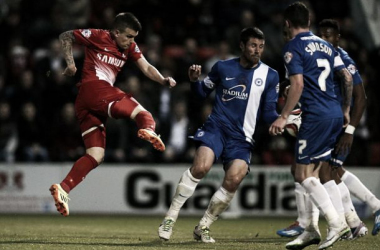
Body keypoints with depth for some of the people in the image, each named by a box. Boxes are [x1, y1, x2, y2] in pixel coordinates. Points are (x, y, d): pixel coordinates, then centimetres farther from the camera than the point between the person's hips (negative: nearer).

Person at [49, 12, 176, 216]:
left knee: (95, 156, 1)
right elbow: (65, 37, 11)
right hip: (94, 88, -8)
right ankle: (149, 130, -60)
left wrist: (163, 80, -8)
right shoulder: (98, 37, 4)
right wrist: (70, 62, 1)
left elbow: (146, 68, 10)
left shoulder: (130, 47, 23)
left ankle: (63, 189, -9)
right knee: (141, 113, -26)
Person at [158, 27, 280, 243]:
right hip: (216, 127, -1)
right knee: (201, 167, -27)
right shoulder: (223, 68, 5)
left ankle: (203, 227, 2)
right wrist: (194, 80, -4)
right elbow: (203, 92, 17)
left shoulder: (270, 76, 4)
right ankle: (170, 218, -14)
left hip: (242, 138, 1)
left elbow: (269, 114, 6)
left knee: (234, 180, -20)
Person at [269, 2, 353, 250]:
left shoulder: (293, 47, -5)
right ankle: (312, 229, 13)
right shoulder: (325, 45, 17)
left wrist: (283, 117, -12)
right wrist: (345, 109, 26)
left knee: (304, 175, -5)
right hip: (335, 114, 8)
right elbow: (348, 77, 15)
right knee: (310, 174, 14)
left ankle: (336, 223, -16)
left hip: (316, 116, -8)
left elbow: (298, 84, -15)